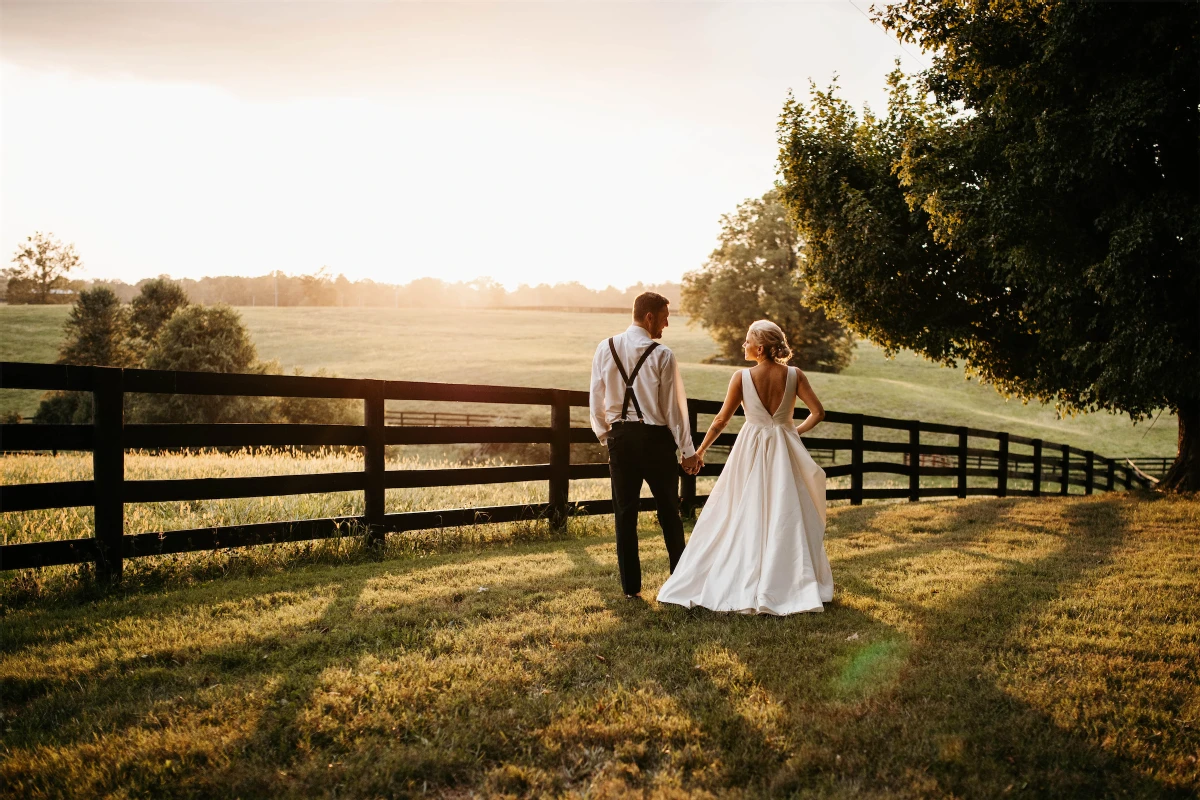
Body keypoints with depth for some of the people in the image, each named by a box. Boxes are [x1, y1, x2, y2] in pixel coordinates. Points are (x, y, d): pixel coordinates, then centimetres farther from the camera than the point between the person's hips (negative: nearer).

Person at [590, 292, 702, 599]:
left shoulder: (605, 349, 0)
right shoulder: (661, 355, -11)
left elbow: (596, 400, 5)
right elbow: (673, 405, -9)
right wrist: (688, 450, -1)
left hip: (620, 437, 3)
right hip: (656, 438, -3)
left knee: (625, 513, 9)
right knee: (669, 512, 11)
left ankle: (630, 586, 13)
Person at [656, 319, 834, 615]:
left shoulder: (742, 377, -10)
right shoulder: (794, 375, -6)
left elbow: (721, 420, -5)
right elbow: (818, 412, -7)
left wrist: (700, 450, 7)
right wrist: (797, 431, 9)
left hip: (750, 455, -2)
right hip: (784, 453, 2)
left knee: (742, 520, 8)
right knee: (785, 519, 9)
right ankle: (793, 585, 14)